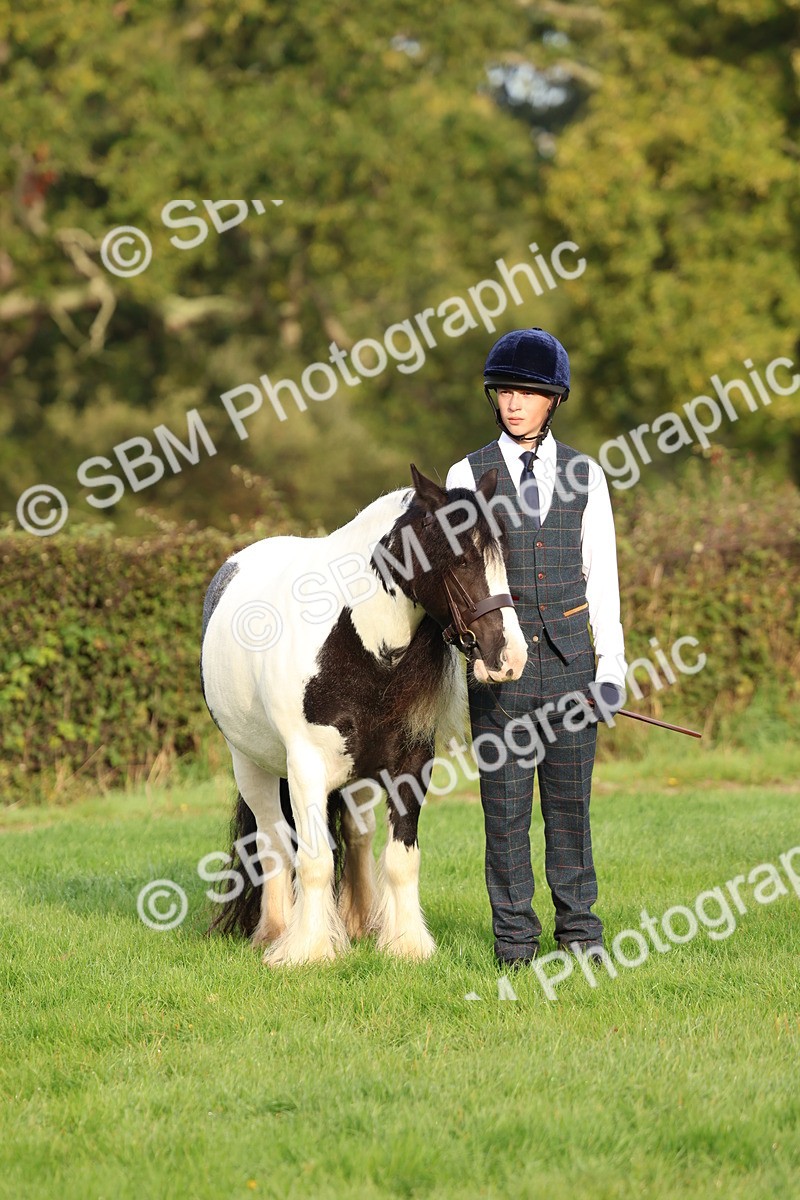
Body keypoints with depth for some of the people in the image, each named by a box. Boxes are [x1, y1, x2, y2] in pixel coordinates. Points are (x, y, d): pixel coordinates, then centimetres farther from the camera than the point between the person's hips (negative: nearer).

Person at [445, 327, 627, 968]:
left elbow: (602, 573, 9)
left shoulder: (585, 475, 7)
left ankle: (579, 925, 14)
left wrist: (611, 663, 5)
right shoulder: (469, 475, 2)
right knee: (505, 800, 1)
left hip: (569, 653, 1)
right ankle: (514, 933, 8)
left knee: (571, 796, 5)